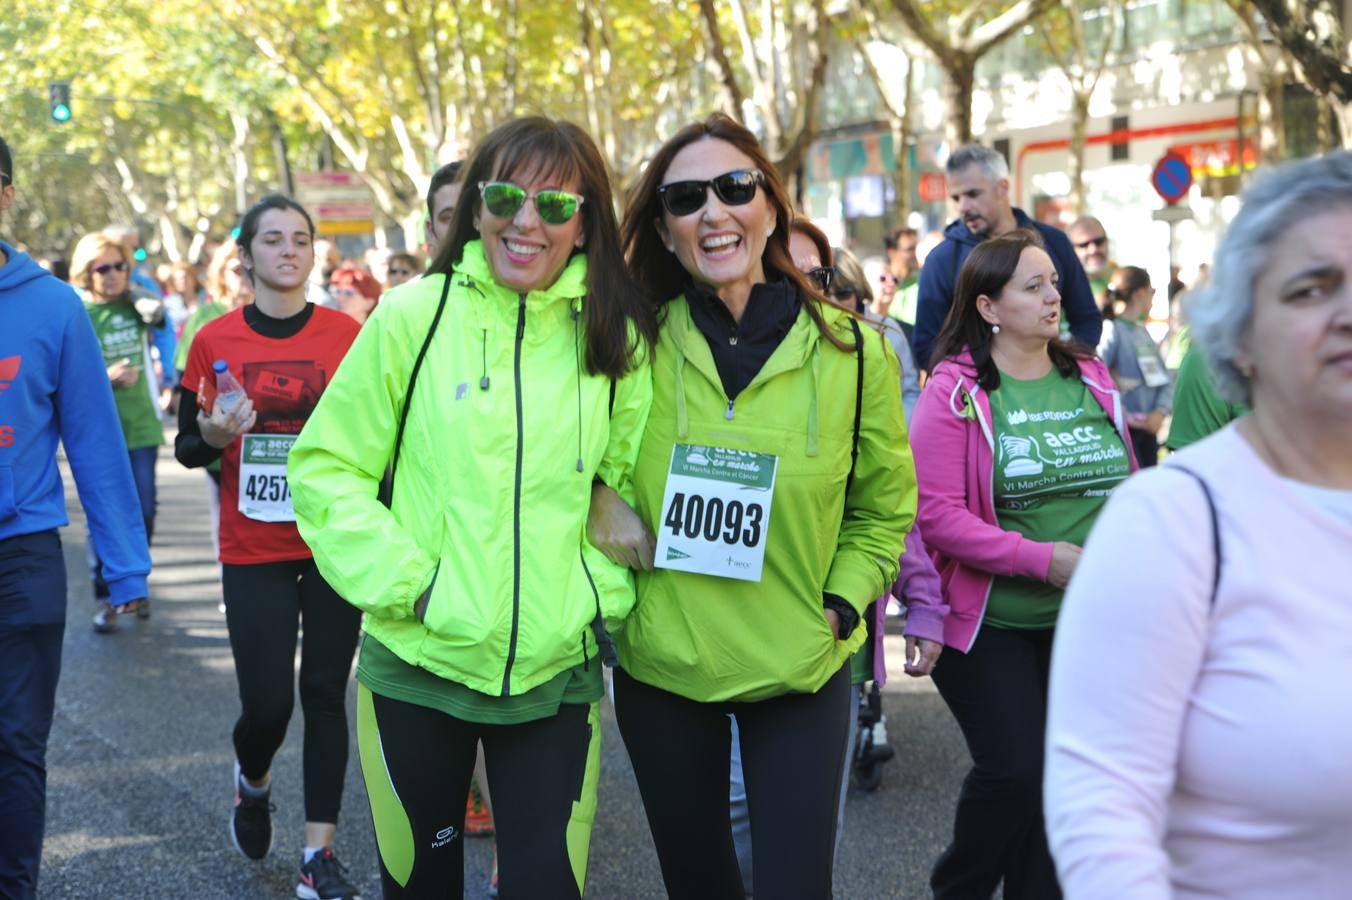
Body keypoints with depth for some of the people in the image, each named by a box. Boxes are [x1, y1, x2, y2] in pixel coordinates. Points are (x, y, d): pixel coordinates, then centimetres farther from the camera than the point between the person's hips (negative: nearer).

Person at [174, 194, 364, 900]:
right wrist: (212, 434, -16)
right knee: (267, 704, -2)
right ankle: (253, 782, 34)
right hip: (253, 551, 0)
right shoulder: (215, 340, -1)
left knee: (325, 693, 3)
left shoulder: (347, 334, -1)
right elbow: (187, 449, 5)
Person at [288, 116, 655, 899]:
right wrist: (407, 582, -11)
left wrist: (608, 592, -2)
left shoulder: (616, 339, 0)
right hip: (418, 664, -1)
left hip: (556, 673, 1)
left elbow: (631, 483, 11)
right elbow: (326, 468, -3)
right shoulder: (414, 315, -6)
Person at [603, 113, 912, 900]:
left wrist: (842, 606, -6)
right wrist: (597, 499, -9)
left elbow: (884, 507, 6)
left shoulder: (852, 353, -6)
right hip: (659, 666, 1)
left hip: (800, 672, -1)